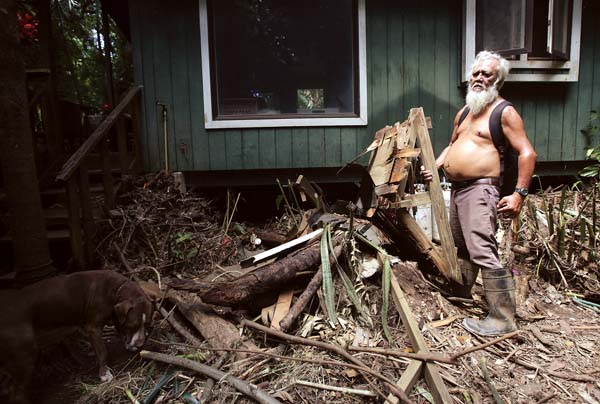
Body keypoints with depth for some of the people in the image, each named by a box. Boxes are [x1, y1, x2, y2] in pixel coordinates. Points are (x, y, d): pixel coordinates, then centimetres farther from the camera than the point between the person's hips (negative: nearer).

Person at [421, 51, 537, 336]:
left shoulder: (504, 112, -6)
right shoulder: (464, 112, 17)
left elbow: (527, 153, -12)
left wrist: (519, 193, -20)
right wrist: (435, 165, 11)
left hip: (480, 190, -8)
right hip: (457, 189, 9)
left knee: (483, 253, -14)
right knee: (460, 247, 20)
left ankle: (502, 319, -4)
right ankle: (459, 296, 38)